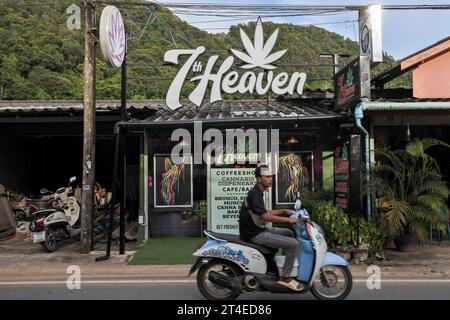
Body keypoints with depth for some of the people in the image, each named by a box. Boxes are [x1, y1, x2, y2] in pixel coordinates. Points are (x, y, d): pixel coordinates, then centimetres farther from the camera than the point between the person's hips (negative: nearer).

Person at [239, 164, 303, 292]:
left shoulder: (257, 193, 13)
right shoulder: (254, 194, -19)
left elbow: (264, 213, 22)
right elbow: (266, 216, -27)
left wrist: (284, 211, 13)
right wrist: (288, 220, -21)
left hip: (260, 230, 10)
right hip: (255, 234, -10)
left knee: (289, 233, 22)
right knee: (293, 244, -15)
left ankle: (288, 264, 27)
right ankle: (285, 277, -5)